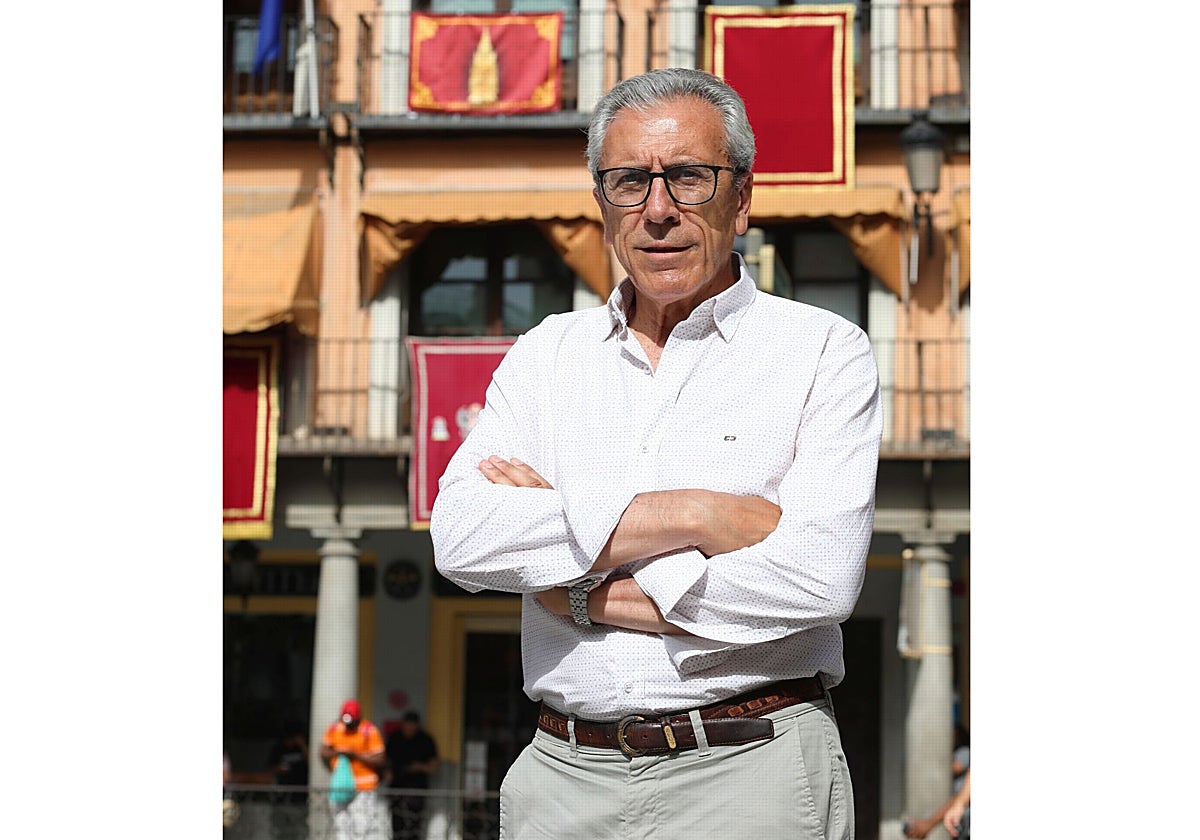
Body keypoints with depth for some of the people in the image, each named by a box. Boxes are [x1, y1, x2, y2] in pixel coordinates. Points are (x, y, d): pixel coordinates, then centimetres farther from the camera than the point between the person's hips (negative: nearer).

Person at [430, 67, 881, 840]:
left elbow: (819, 578, -16)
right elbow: (461, 538, -8)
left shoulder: (822, 350, -2)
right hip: (565, 776, 3)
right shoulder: (546, 355, 9)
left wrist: (591, 594, -12)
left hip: (750, 775, -3)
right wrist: (694, 516, -16)